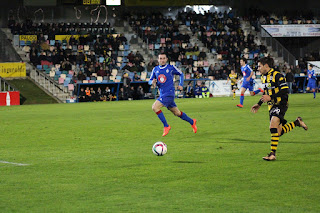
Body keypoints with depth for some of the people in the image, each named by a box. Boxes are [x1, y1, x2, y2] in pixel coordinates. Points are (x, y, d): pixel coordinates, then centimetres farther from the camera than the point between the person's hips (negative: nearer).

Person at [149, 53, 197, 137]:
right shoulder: (155, 69, 9)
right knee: (177, 113, 12)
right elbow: (150, 81, 14)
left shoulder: (171, 68, -2)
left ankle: (166, 126, -12)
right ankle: (192, 122, 33)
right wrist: (152, 82, -9)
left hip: (169, 93, -6)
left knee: (155, 107, -21)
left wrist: (181, 85, 2)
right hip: (162, 94, 6)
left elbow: (181, 74, 12)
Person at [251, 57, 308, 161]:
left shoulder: (277, 75, -14)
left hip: (280, 104, -9)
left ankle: (273, 154, -22)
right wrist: (259, 104, 20)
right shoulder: (263, 77, 13)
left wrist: (270, 97, -26)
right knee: (278, 132, 5)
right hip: (271, 106, 9)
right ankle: (297, 122, 27)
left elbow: (285, 90, -21)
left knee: (273, 126, -24)